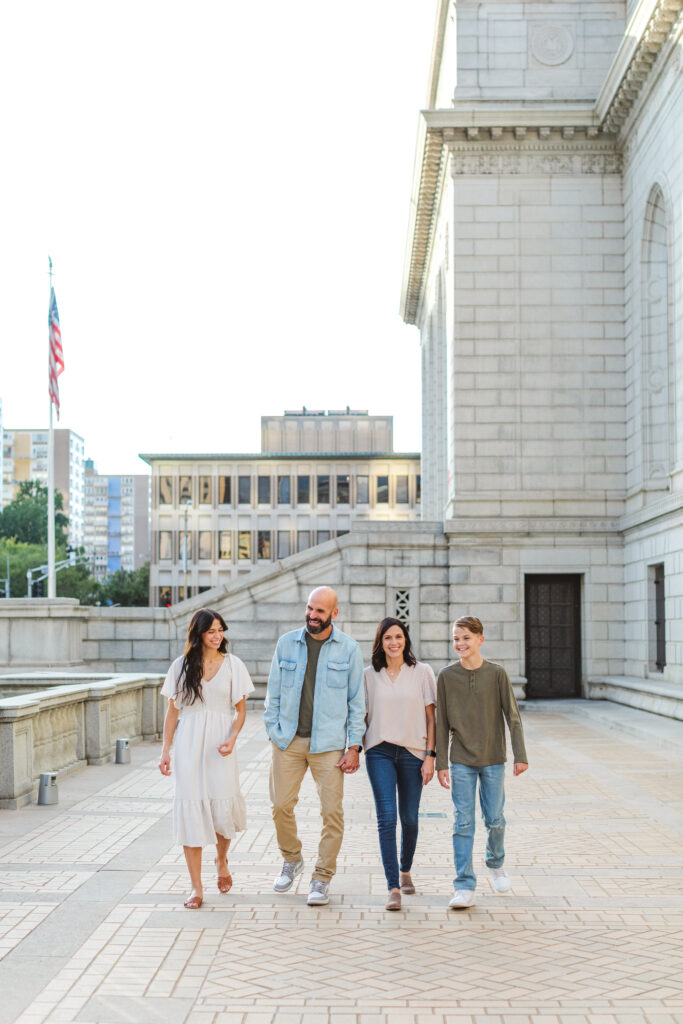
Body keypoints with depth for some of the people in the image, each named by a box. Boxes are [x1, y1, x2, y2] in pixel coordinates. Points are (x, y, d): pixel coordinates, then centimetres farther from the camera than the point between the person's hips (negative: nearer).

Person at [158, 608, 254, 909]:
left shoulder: (233, 665, 3)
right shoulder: (181, 666, 4)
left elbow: (240, 710, 4)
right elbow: (172, 711, 8)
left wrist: (231, 739, -13)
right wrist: (165, 750, 1)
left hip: (219, 746, 0)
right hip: (188, 745, 0)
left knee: (223, 809, -3)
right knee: (190, 810, -2)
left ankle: (221, 860, 31)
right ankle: (196, 887, 6)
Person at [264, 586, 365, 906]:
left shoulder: (349, 649, 0)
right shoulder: (286, 643, 5)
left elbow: (357, 701, 3)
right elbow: (274, 691, 11)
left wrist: (354, 746, -2)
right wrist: (273, 731, 3)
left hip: (329, 743, -2)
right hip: (288, 741, 2)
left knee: (332, 811, -3)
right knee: (281, 806, 3)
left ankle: (322, 878, 10)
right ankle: (292, 859, 28)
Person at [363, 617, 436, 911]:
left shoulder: (421, 672, 1)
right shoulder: (370, 675, 5)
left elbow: (430, 717, 2)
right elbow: (363, 716, 11)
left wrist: (430, 755, -4)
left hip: (413, 752, 0)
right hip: (380, 752, 0)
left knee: (409, 818, 8)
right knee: (386, 818, -10)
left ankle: (405, 871, 34)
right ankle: (393, 887, -10)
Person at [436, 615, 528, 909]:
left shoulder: (497, 674, -3)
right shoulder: (446, 676, 0)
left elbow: (512, 716, -1)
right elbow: (441, 723, 3)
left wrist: (520, 755, -5)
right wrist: (441, 763, 1)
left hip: (493, 759, 0)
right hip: (461, 761, 0)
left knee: (494, 819, 8)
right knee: (463, 823, -5)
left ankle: (495, 863, 36)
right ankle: (465, 886, -3)